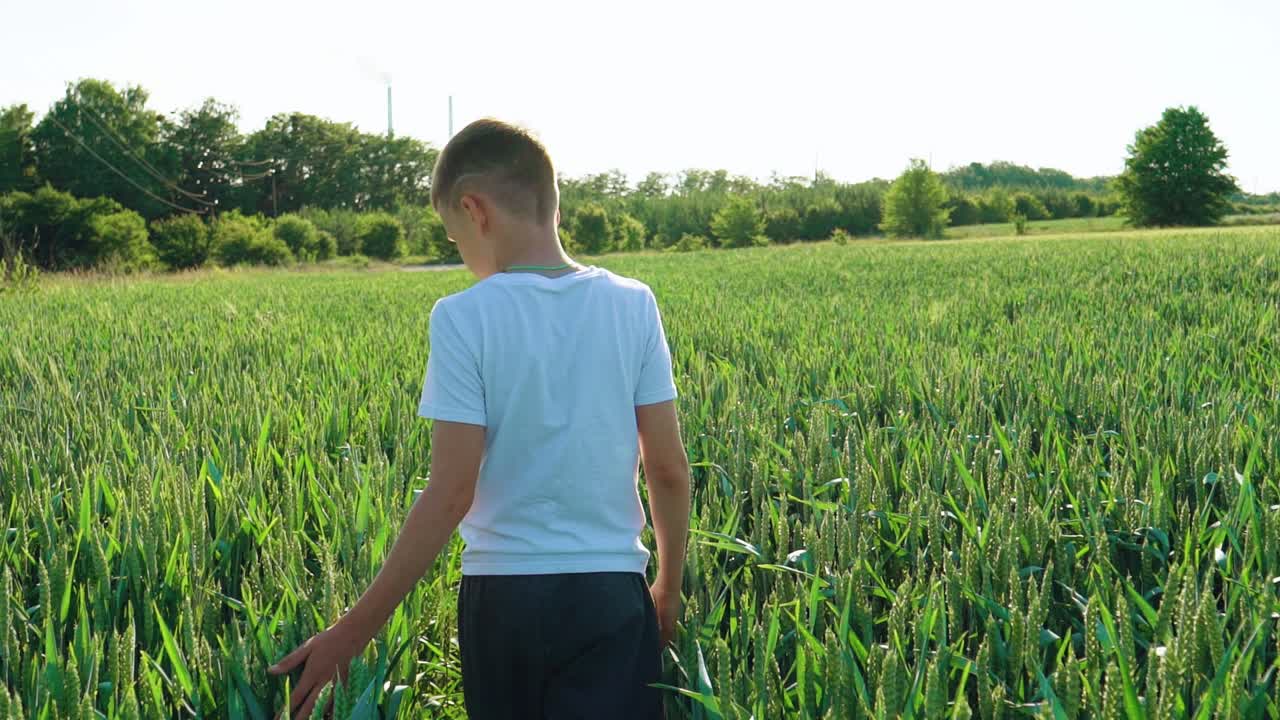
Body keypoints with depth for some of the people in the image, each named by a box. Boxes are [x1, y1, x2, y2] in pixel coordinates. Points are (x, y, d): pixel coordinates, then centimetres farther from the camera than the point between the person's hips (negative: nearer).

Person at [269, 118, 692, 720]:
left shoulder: (462, 319, -10)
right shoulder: (632, 305, -2)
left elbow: (451, 494, -14)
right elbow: (670, 469, 1)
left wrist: (355, 630, -8)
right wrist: (669, 589, 16)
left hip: (502, 600, -1)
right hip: (612, 599, 2)